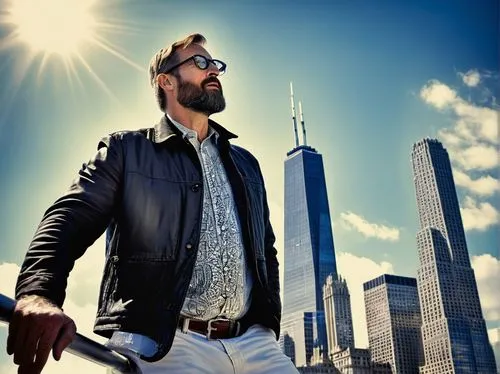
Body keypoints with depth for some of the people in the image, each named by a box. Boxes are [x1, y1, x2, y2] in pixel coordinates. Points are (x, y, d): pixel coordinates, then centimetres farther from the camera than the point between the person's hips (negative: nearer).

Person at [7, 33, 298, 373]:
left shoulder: (246, 163, 22)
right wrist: (40, 292, -23)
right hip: (163, 343, -4)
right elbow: (71, 219, -5)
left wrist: (269, 326, 14)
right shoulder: (126, 149, 9)